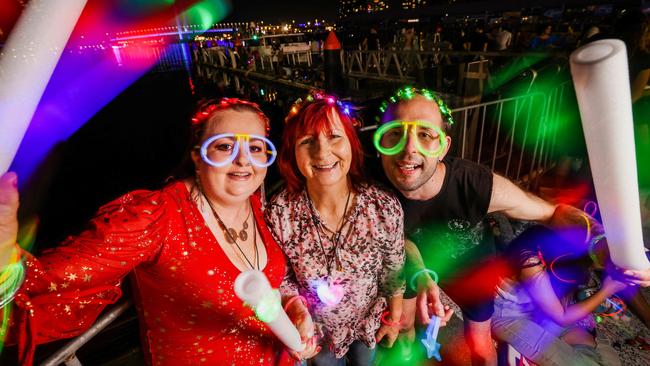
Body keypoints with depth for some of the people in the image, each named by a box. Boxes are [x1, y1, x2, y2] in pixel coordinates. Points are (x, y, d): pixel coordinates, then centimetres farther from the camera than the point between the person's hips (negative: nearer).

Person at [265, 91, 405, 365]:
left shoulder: (385, 207, -26)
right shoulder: (279, 213, -27)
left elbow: (393, 271, -10)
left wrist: (394, 320, 1)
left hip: (370, 323, 1)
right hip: (316, 329, 0)